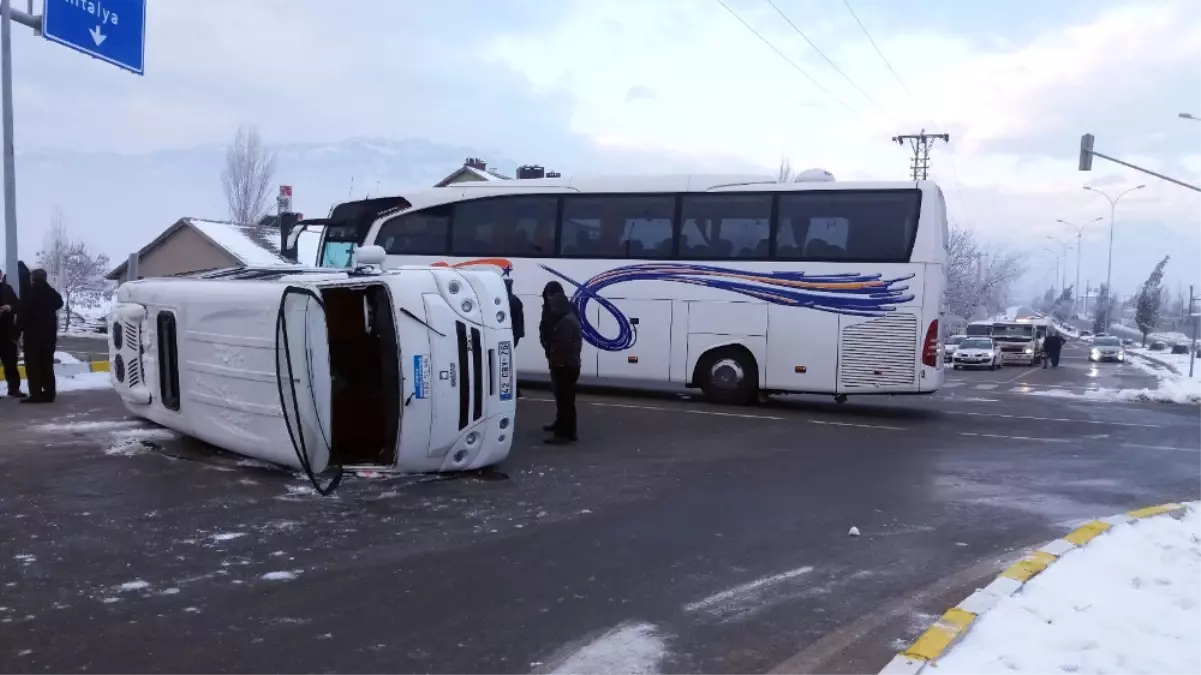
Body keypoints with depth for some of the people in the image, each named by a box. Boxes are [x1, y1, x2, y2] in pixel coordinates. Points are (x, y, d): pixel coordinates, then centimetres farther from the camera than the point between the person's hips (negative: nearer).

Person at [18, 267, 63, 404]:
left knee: (33, 365, -2)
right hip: (49, 333, 6)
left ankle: (36, 394, -6)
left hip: (32, 334, -6)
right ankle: (49, 393, 9)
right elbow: (59, 304, 26)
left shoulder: (29, 295, -13)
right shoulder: (52, 293, 5)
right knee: (47, 364, 10)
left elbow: (22, 316, -14)